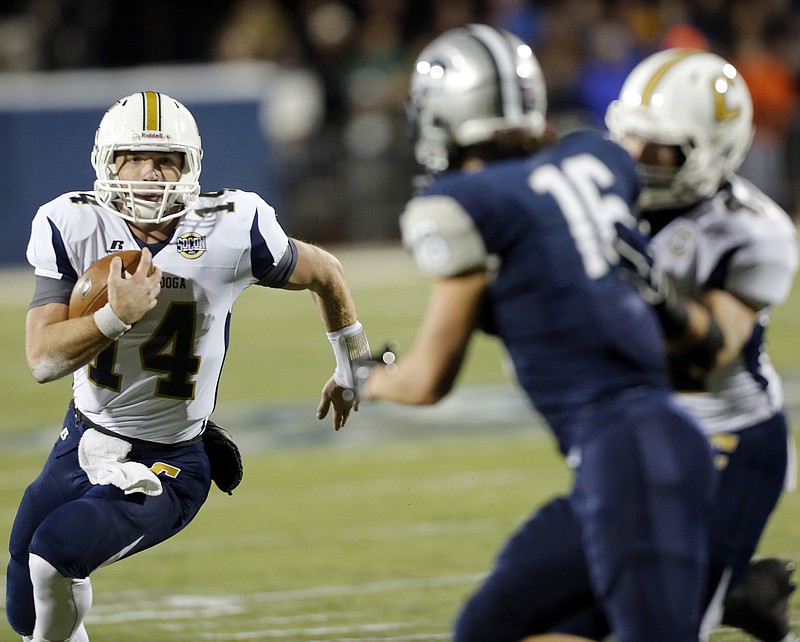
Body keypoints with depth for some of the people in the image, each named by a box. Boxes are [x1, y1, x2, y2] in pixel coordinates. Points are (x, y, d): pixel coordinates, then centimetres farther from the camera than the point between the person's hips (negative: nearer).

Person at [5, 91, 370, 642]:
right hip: (83, 445, 4)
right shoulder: (72, 227, -11)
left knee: (56, 550, -27)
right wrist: (117, 316, -32)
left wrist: (351, 367, 20)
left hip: (166, 469, -4)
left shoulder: (231, 229, -16)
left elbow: (324, 274, 4)